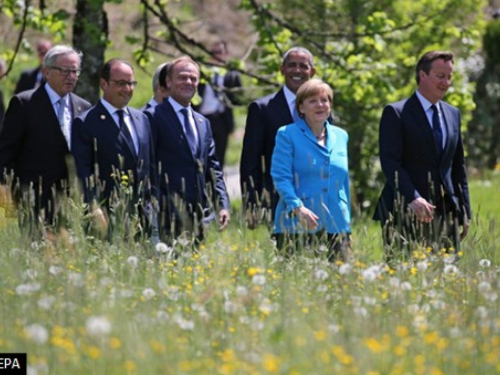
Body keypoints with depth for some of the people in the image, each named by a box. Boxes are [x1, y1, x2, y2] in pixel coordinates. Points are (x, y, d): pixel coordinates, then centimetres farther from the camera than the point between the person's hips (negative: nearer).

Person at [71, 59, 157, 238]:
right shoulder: (85, 123, -3)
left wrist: (151, 202, 14)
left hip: (142, 214, 6)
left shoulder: (141, 119, 17)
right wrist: (95, 209, -17)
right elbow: (83, 172, -8)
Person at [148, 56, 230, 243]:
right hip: (170, 213, -6)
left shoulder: (203, 123, 21)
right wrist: (153, 209, -11)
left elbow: (213, 169, 20)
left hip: (200, 211, 6)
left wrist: (223, 205, 8)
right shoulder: (155, 117, -1)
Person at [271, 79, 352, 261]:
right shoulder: (287, 135, 2)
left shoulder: (341, 136, 17)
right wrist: (297, 207, -20)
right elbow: (280, 176, -6)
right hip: (297, 226, -4)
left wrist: (347, 218, 19)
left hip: (336, 225, 4)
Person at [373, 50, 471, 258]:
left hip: (445, 212, 6)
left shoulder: (453, 114, 17)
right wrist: (413, 198, -25)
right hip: (406, 213, -5)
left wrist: (464, 212, 14)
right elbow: (390, 162, -12)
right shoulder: (396, 113, -3)